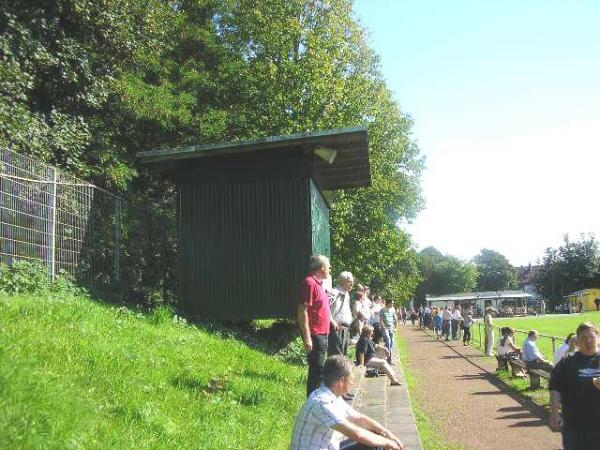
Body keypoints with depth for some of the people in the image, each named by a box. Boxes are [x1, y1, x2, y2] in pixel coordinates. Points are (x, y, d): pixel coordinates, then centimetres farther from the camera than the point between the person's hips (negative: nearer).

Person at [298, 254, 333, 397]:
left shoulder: (319, 283, 15)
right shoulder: (310, 283, -16)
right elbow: (303, 311, -21)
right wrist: (307, 337, -24)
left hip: (323, 334, 10)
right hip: (315, 335, -10)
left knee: (319, 369, 16)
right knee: (317, 370, -6)